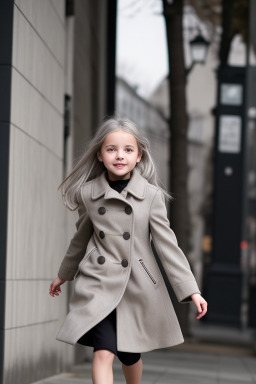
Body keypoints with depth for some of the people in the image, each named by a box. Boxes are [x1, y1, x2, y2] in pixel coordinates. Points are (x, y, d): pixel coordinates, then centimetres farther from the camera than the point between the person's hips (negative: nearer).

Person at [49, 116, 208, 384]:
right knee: (103, 352, -16)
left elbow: (167, 244, -4)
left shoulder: (151, 195, -6)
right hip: (98, 284, 0)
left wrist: (190, 290, -9)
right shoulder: (87, 193, 0)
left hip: (138, 287, 0)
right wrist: (64, 274, 27)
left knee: (130, 354, 13)